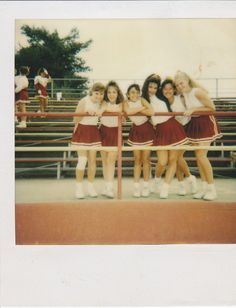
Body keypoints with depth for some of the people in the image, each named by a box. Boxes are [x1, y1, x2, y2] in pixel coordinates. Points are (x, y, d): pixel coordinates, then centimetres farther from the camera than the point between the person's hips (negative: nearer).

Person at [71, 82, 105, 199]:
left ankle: (90, 186, 15)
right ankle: (79, 187, 3)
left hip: (94, 131, 5)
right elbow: (75, 120, -14)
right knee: (82, 160, -8)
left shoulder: (101, 103, 0)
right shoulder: (84, 101, -15)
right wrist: (86, 113, -29)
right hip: (82, 131, -5)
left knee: (92, 160, 5)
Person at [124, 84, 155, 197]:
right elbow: (128, 112, -29)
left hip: (146, 129, -1)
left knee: (146, 159, 4)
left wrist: (136, 110, -18)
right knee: (137, 160, 5)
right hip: (135, 131, 2)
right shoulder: (126, 103, -5)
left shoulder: (142, 100, -9)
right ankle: (136, 186, 11)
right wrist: (142, 108, -21)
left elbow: (151, 112, -27)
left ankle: (146, 186, 14)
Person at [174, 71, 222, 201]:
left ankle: (212, 189, 1)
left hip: (206, 123, -8)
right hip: (194, 124, 8)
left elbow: (212, 107, -17)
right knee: (198, 156, 8)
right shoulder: (184, 94, 3)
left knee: (201, 156, -11)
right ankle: (204, 187, 18)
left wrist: (193, 109, -20)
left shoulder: (197, 91, -19)